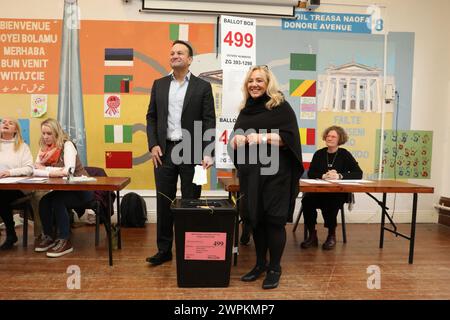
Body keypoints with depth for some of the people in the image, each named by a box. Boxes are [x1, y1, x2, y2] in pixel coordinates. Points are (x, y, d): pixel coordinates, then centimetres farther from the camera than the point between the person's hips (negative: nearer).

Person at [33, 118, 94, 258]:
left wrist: (45, 169, -18)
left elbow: (68, 171, -27)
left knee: (58, 201, -28)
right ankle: (48, 236, 3)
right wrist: (50, 172, -23)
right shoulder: (44, 148, 6)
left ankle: (64, 241, -15)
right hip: (62, 189, 6)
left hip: (80, 189, -6)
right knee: (44, 201, -19)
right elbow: (35, 170, -5)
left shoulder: (67, 145, -14)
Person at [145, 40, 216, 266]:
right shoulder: (159, 84, 11)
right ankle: (164, 250, 20)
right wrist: (153, 145, -2)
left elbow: (209, 122, -3)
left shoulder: (202, 86, 2)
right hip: (164, 151, 3)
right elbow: (151, 117, 11)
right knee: (164, 202, 7)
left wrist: (208, 153, -12)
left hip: (191, 152, -2)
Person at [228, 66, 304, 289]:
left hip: (275, 173, -5)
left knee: (274, 219, -2)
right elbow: (234, 141, 16)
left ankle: (274, 268, 14)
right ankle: (260, 263, 26)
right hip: (250, 173, 5)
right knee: (255, 218, 9)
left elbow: (289, 137, -9)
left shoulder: (281, 106, -1)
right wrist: (237, 140, -7)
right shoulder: (245, 110, 15)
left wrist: (262, 137, -20)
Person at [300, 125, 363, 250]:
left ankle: (332, 235, -9)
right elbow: (311, 174, 1)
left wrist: (339, 176, -20)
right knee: (306, 201, -28)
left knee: (330, 203, -34)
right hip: (319, 190, 2)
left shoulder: (345, 154, 3)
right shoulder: (319, 154, 10)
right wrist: (323, 176, -19)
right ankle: (312, 235, -13)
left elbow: (358, 173, -6)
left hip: (339, 192, -2)